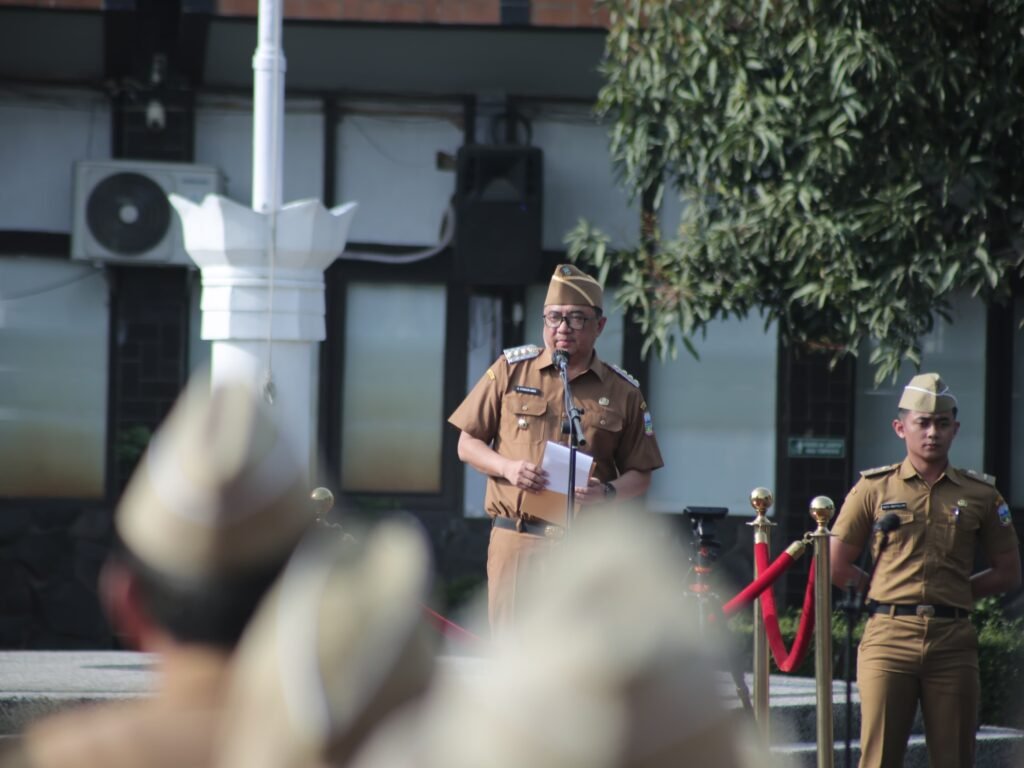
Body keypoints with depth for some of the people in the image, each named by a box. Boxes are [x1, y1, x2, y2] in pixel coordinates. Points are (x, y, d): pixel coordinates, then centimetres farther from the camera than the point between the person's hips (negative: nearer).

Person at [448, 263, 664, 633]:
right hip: (516, 539, 0)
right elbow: (467, 443, 12)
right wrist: (507, 467, -8)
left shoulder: (623, 392, 9)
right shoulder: (511, 370, 9)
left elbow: (639, 474, 11)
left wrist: (606, 492, -11)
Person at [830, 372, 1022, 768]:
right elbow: (837, 568, 9)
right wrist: (893, 590, 9)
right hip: (888, 638, -1)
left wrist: (954, 592, 7)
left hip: (953, 642, 1)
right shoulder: (874, 489, 7)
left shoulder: (980, 495, 10)